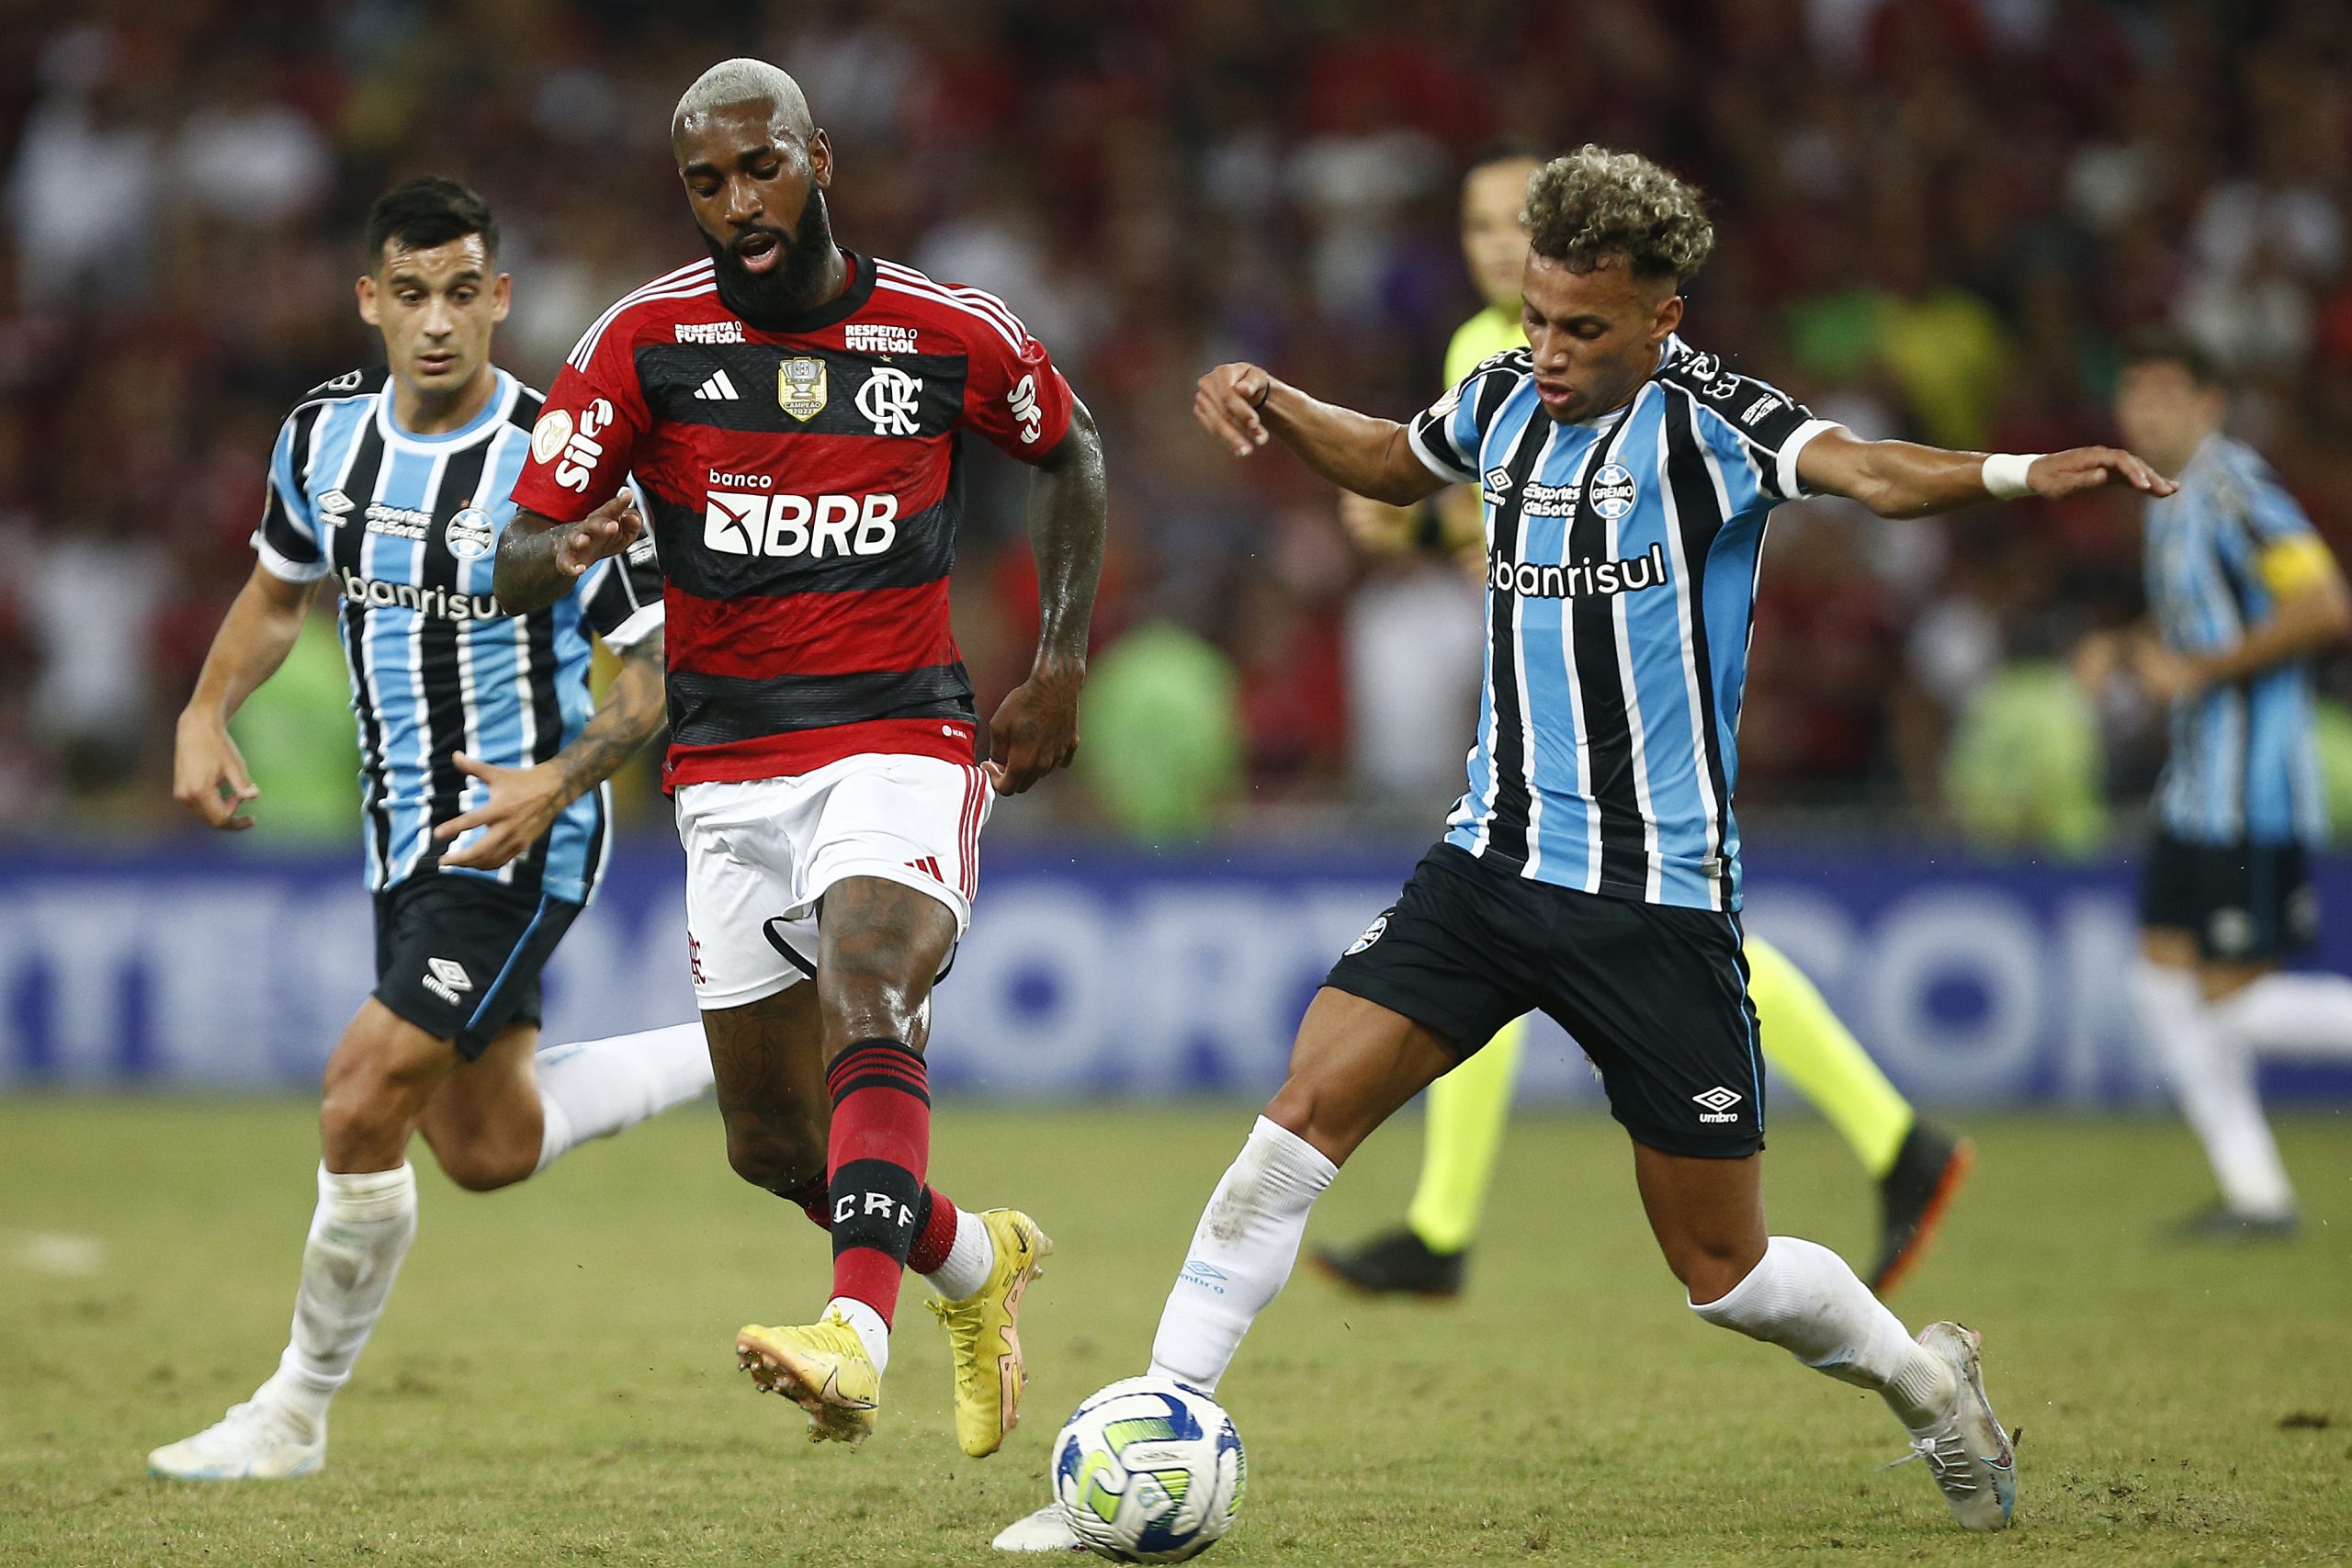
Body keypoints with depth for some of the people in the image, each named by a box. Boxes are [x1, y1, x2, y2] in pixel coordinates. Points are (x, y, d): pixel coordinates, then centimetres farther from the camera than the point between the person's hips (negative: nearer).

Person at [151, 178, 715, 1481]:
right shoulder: (326, 433, -2)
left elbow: (659, 672, -14)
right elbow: (280, 588, 17)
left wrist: (557, 781, -30)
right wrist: (205, 715, 1)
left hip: (520, 837, -7)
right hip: (408, 834, 7)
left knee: (365, 1101, -15)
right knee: (484, 1149, 14)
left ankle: (295, 1412, 0)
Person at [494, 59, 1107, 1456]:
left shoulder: (952, 338, -3)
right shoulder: (646, 342, -3)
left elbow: (1070, 452, 18)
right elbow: (516, 563, -4)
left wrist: (1061, 664, 10)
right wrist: (565, 552, -29)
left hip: (904, 740, -3)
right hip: (729, 767, 3)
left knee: (866, 997, -32)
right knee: (773, 1145, 7)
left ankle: (857, 1340, -49)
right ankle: (975, 1261, 37)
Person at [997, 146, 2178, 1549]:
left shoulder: (1705, 422, -13)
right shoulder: (1507, 403, 5)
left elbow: (1861, 470, -33)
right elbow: (1391, 464, 29)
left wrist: (2019, 476, -53)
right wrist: (1271, 406, 10)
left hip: (1660, 895, -5)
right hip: (1494, 858, 5)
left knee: (1722, 1267, 3)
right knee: (1311, 1108, -10)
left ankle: (1921, 1378, 33)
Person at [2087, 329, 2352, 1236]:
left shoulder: (2234, 486, -14)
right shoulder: (2169, 504, 16)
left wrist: (2200, 670, -19)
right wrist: (2127, 653, 9)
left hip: (2254, 787, -10)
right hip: (2196, 786, 10)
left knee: (2233, 1001, -10)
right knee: (2165, 982, 7)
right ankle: (2254, 1191, 12)